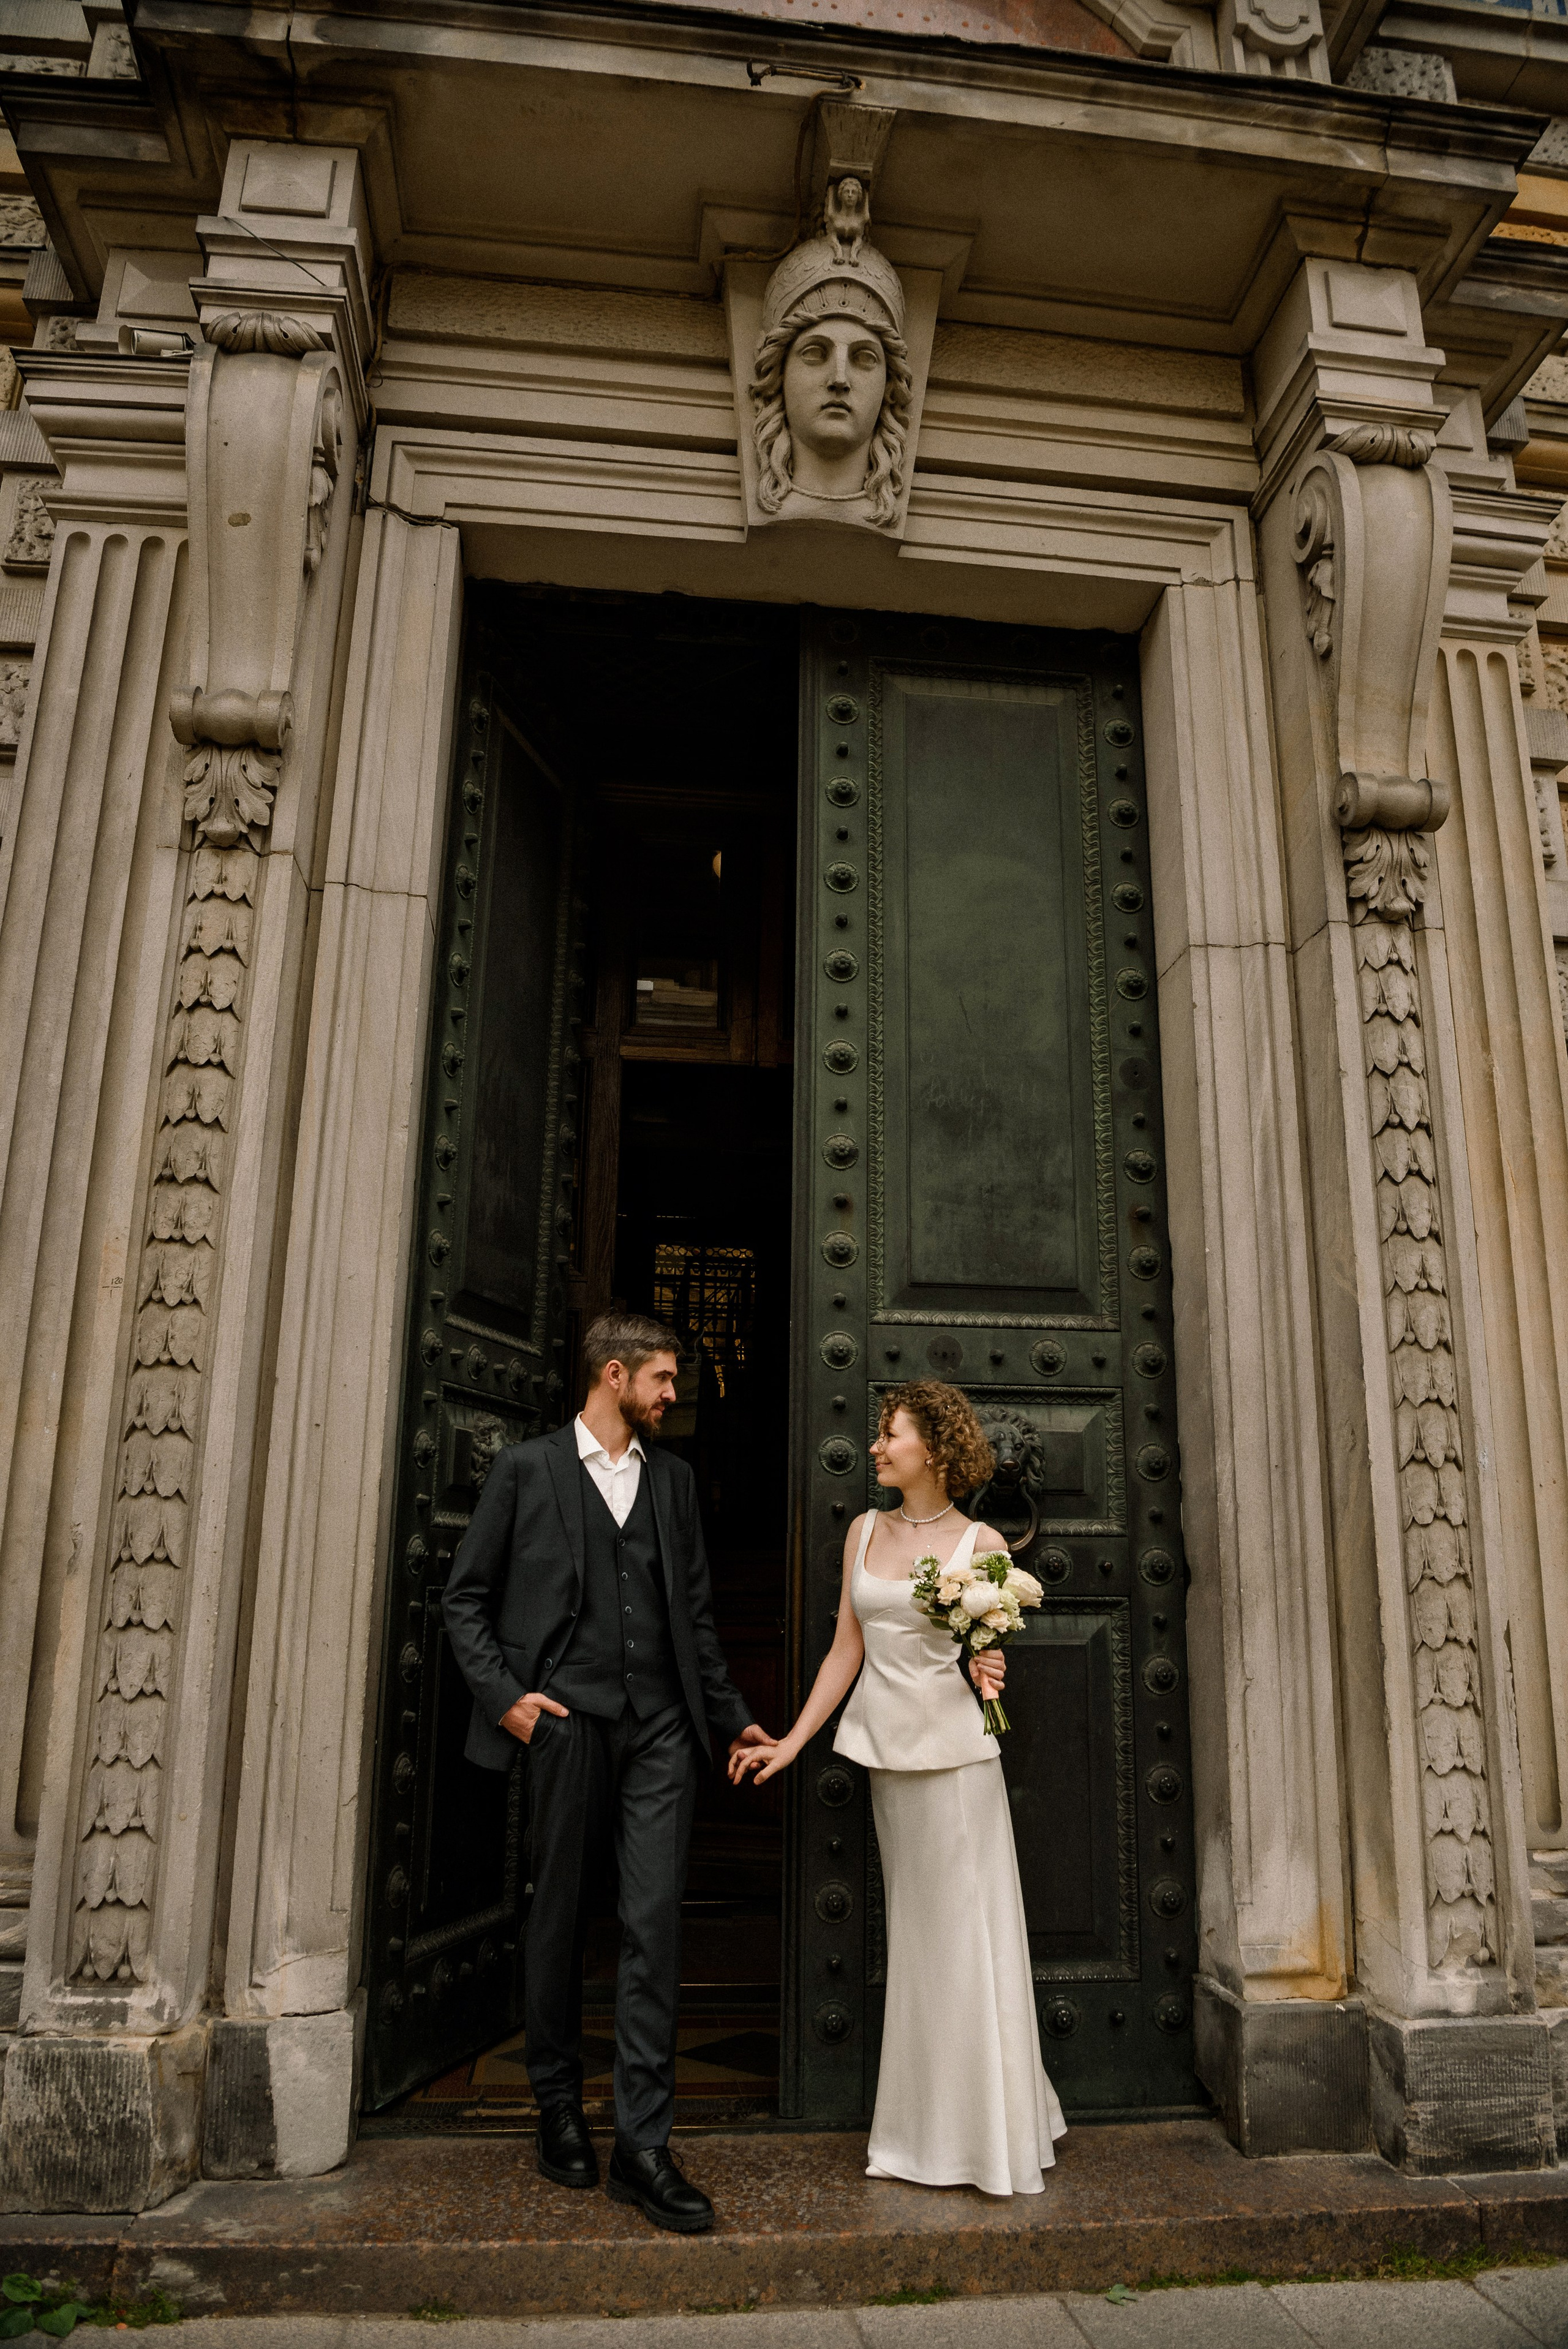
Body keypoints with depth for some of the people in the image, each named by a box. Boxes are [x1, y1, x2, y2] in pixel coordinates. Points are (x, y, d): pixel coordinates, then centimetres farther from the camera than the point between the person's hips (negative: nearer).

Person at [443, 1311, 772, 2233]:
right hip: (567, 1719, -2)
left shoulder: (674, 1476, 13)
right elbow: (466, 1594, 3)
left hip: (661, 1726, 3)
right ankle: (560, 2108, 30)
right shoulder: (527, 1468, 2)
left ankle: (644, 2145, 7)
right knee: (560, 1919, 10)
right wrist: (504, 1693, -8)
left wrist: (733, 1718, 15)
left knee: (656, 1923, -2)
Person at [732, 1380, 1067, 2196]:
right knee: (915, 1937, 13)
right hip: (886, 1747, 4)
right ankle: (932, 2129, 27)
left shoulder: (980, 1543, -5)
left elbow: (991, 1656, 4)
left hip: (955, 1751, -4)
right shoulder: (865, 1531, 6)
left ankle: (993, 2130, 18)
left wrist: (990, 1677, -19)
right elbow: (847, 1650, 9)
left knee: (967, 1933, 2)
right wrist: (790, 1742, 8)